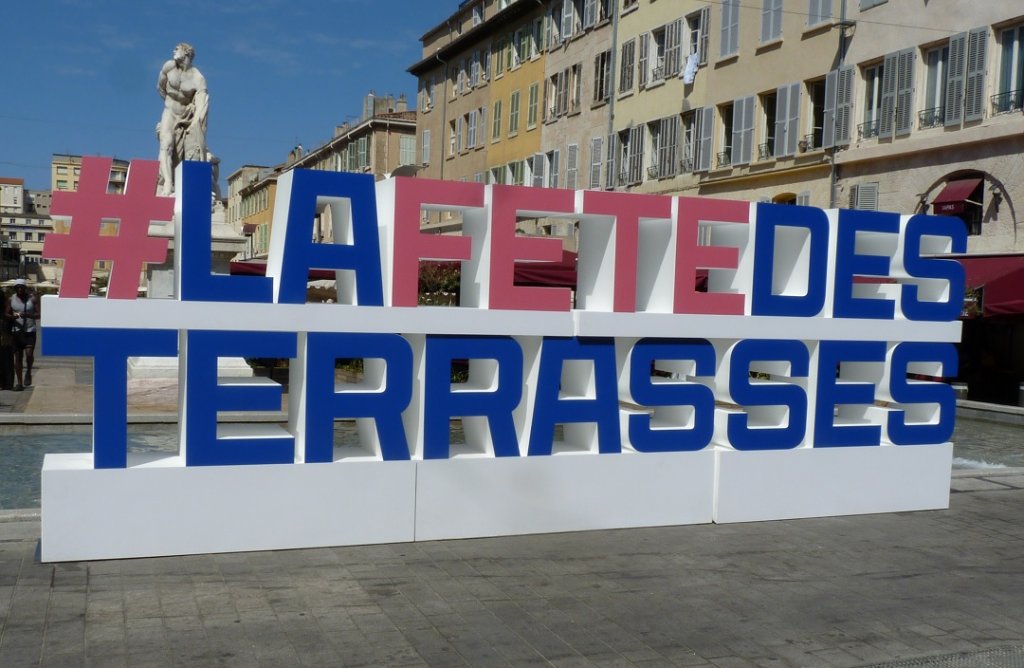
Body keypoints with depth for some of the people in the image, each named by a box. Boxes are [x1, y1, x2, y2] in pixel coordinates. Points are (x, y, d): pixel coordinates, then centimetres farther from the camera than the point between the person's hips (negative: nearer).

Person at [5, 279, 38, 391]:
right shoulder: (11, 299, 6)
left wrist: (27, 315, -22)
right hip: (16, 331, 2)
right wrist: (13, 316, -17)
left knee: (29, 354, -18)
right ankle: (19, 383, 11)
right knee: (18, 357, 5)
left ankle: (28, 372, 12)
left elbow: (38, 315, -3)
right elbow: (6, 314, 6)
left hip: (30, 331, -2)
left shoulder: (32, 299, 0)